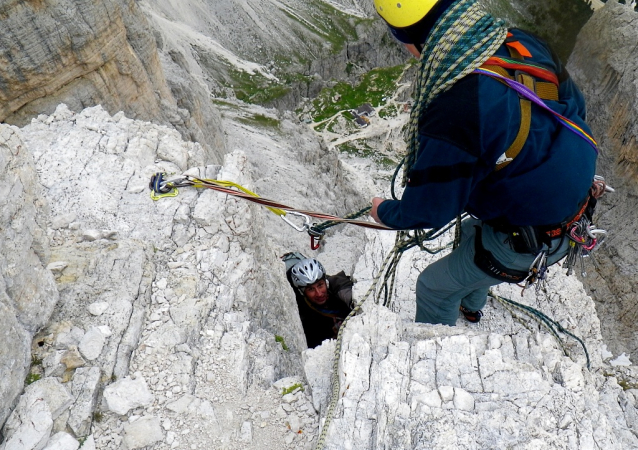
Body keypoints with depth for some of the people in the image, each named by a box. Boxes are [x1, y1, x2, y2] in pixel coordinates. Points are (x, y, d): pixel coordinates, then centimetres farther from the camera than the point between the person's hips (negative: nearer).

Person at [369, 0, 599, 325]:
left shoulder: (455, 112, -37)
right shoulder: (527, 44, -12)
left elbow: (429, 210, -22)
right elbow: (575, 108, 6)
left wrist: (384, 212, -2)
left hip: (527, 242, -8)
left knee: (433, 287, 13)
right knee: (470, 232, 35)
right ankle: (470, 307, 63)